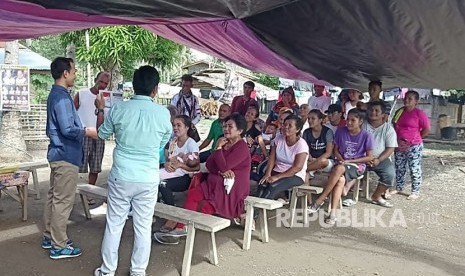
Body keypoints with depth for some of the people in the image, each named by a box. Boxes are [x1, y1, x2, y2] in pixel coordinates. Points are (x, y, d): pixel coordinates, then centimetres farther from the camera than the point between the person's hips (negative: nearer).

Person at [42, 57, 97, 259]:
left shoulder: (55, 95, 13)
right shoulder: (62, 97, -19)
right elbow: (68, 129, -25)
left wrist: (82, 129, 18)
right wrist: (87, 132, -11)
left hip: (58, 153, 11)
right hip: (66, 155, -11)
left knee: (54, 196, 17)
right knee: (63, 201, -3)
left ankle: (49, 237, 29)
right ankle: (59, 246, 7)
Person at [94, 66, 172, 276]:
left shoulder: (118, 109, -7)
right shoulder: (163, 113, -8)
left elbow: (102, 134, 11)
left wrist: (100, 109, 25)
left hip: (121, 177, 1)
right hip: (148, 179, 0)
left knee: (114, 225, 14)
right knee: (143, 227, 11)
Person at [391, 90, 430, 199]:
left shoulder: (419, 113, -11)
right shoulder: (399, 111, 7)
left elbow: (426, 130, -8)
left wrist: (415, 139, -1)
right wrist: (398, 140, 8)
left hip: (414, 147, -6)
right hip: (399, 146, 6)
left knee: (415, 169, 2)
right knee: (399, 168, 15)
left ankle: (415, 192, 12)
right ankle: (399, 188, 28)